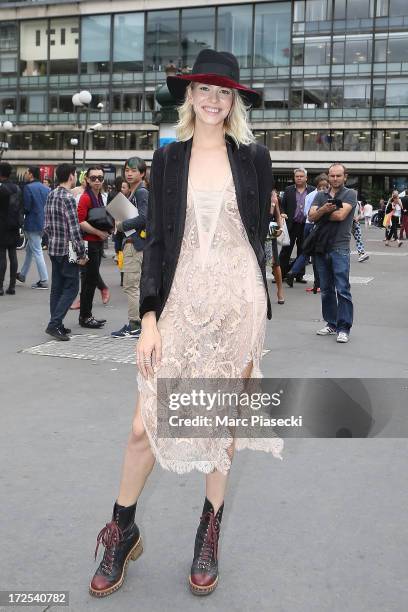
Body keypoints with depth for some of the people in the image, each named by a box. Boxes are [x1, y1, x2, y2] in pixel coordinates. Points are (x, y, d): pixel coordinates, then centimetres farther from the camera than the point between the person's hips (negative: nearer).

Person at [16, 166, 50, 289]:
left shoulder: (28, 188, -15)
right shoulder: (46, 188, 6)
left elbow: (26, 208, -17)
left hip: (32, 224, -8)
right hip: (44, 223, 8)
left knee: (37, 251, -3)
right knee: (29, 250, 21)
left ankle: (44, 281, -2)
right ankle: (22, 275, 34)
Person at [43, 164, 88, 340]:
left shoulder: (50, 196, 10)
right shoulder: (68, 198, -16)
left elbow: (47, 225, 14)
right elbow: (74, 229, -19)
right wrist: (81, 254, -15)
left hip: (53, 248, 9)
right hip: (67, 250, -9)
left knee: (57, 287, 12)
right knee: (71, 288, -4)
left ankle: (57, 325, 17)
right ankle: (54, 324, -9)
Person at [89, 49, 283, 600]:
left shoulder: (254, 157, 5)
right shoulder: (168, 158, 6)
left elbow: (260, 235, 9)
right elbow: (156, 239, 3)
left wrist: (258, 313, 7)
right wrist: (149, 317, -5)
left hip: (239, 300, 0)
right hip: (181, 300, 0)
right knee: (146, 424, -2)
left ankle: (210, 532, 27)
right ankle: (123, 530, 21)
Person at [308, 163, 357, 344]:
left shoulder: (350, 194, 2)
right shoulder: (320, 196, 16)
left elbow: (341, 215, -14)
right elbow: (311, 216, 0)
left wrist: (321, 216, 0)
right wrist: (323, 210, -19)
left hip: (340, 248, -5)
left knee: (342, 289, -8)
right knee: (326, 289, 10)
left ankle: (344, 328, -5)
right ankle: (331, 324, 20)